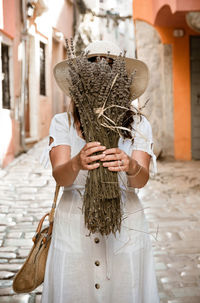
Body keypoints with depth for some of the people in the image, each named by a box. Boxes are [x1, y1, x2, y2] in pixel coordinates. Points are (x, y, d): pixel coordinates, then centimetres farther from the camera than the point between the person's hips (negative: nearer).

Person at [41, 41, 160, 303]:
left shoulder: (138, 126, 0)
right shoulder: (62, 123, -1)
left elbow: (142, 179, -13)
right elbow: (60, 176, -14)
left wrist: (132, 168, -38)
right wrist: (77, 164, -38)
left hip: (126, 226, 0)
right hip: (74, 227, 0)